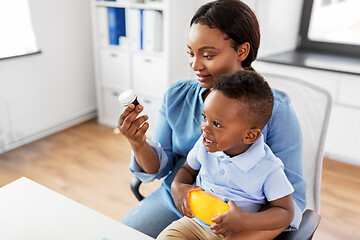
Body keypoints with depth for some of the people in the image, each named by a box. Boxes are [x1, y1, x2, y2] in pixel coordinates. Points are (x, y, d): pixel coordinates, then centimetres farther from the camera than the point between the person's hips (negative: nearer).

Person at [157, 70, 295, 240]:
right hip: (194, 221, 3)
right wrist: (177, 186, -13)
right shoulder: (204, 145, -8)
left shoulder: (268, 168, -21)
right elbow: (188, 170, 11)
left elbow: (286, 213, -13)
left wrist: (245, 221, -28)